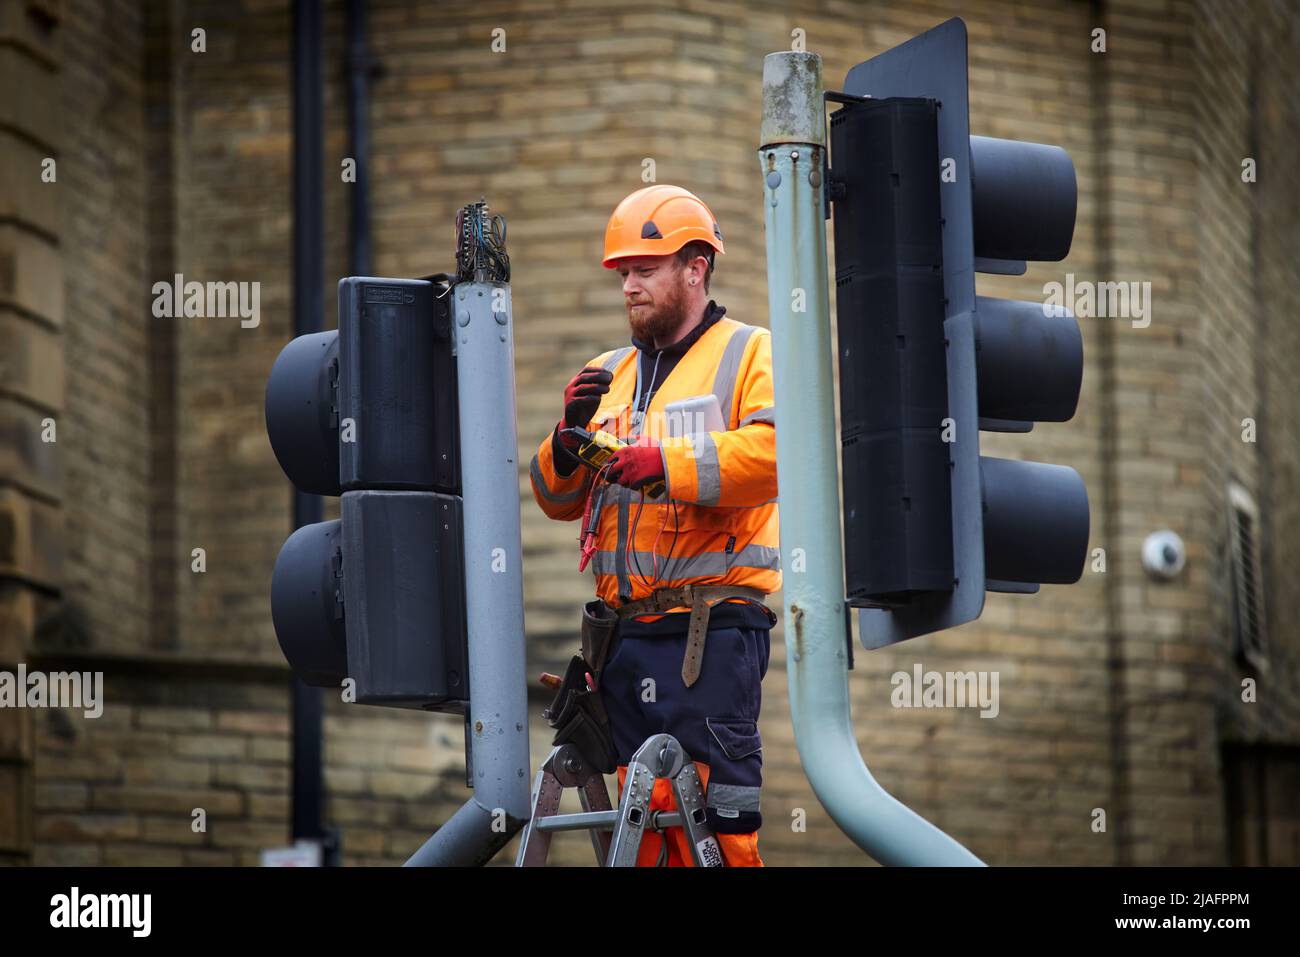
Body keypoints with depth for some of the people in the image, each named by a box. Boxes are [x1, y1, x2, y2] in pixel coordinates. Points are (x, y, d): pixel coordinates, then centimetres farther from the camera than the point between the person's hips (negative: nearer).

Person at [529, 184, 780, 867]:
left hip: (711, 630, -6)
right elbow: (558, 500, 21)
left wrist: (667, 464, -22)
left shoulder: (749, 355, 3)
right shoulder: (609, 376, 22)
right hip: (627, 637, 7)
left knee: (713, 822, -10)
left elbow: (779, 449, -17)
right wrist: (570, 439, 1)